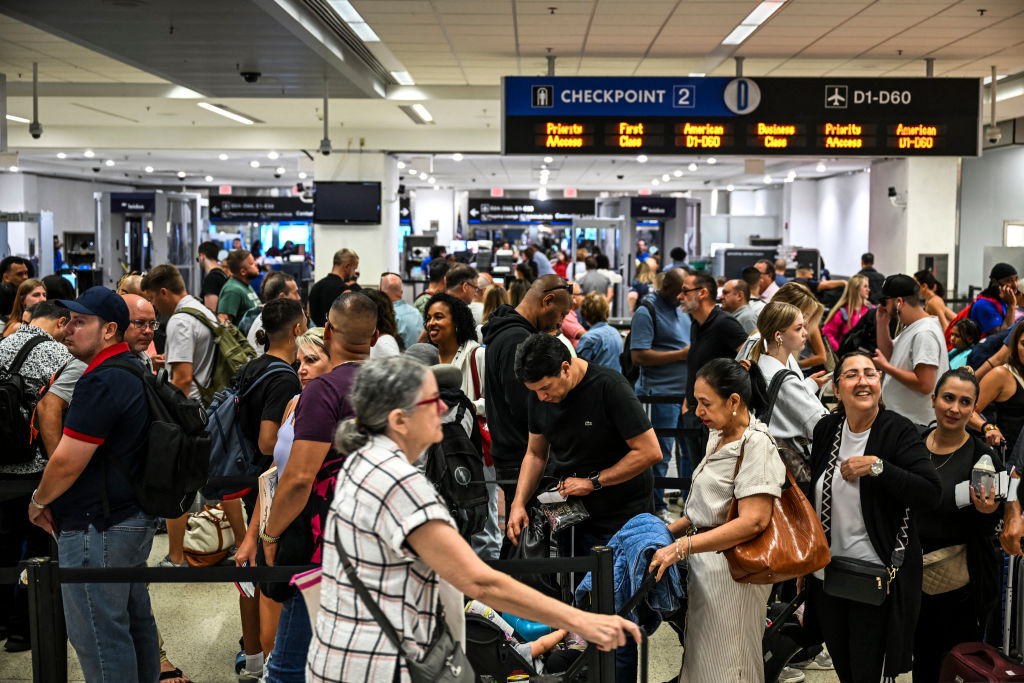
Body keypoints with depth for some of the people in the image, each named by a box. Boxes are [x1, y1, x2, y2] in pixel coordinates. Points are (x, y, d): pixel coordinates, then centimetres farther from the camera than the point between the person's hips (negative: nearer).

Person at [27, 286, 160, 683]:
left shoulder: (100, 382, -21)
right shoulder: (135, 371, 12)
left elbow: (67, 461, -21)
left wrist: (39, 501, -2)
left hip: (97, 529, -10)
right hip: (133, 518, 10)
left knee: (99, 637, -1)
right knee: (135, 620, 19)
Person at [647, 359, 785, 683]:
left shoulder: (756, 444, -16)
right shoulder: (718, 437, 12)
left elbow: (752, 521, -25)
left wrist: (683, 547, -25)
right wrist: (671, 530, 12)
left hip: (730, 570, -9)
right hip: (704, 564, 9)